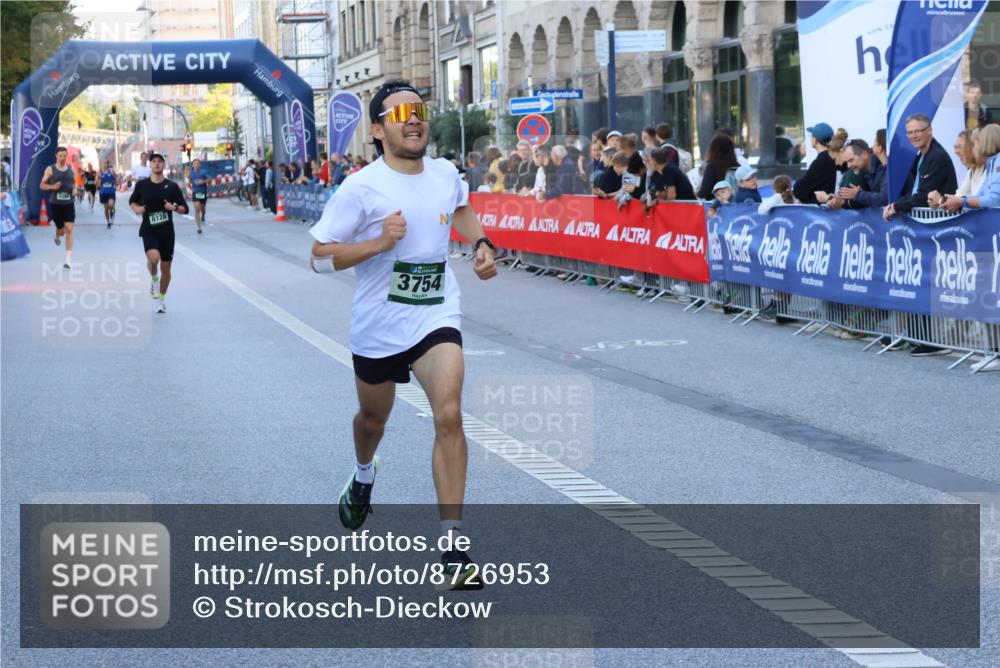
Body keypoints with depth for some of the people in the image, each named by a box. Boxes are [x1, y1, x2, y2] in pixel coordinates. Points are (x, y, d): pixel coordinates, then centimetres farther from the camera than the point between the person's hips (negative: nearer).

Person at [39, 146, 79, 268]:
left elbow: (75, 182, 20)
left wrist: (75, 188, -3)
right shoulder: (50, 169, -3)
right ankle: (57, 236, 47)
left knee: (69, 229, -11)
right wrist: (52, 186, -20)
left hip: (68, 204, 1)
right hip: (55, 204, -1)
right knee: (61, 230, 6)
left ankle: (69, 259, -12)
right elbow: (42, 185, -1)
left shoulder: (71, 169, 6)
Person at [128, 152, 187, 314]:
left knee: (166, 267, 6)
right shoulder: (142, 185, 0)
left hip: (167, 232, 1)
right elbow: (132, 201, 16)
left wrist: (175, 207, -20)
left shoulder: (172, 186, -2)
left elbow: (185, 208, 0)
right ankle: (154, 278, 6)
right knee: (153, 257, -28)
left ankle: (161, 299, 27)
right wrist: (136, 209, -5)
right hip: (148, 230, -1)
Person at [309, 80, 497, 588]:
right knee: (373, 419, 21)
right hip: (378, 326, -1)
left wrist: (481, 244, 8)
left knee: (448, 416, -20)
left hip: (436, 319, 1)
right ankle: (363, 478, 59)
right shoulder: (362, 187, -15)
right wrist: (378, 243, -26)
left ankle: (453, 547, -17)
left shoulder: (446, 175, 0)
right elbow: (321, 251, -13)